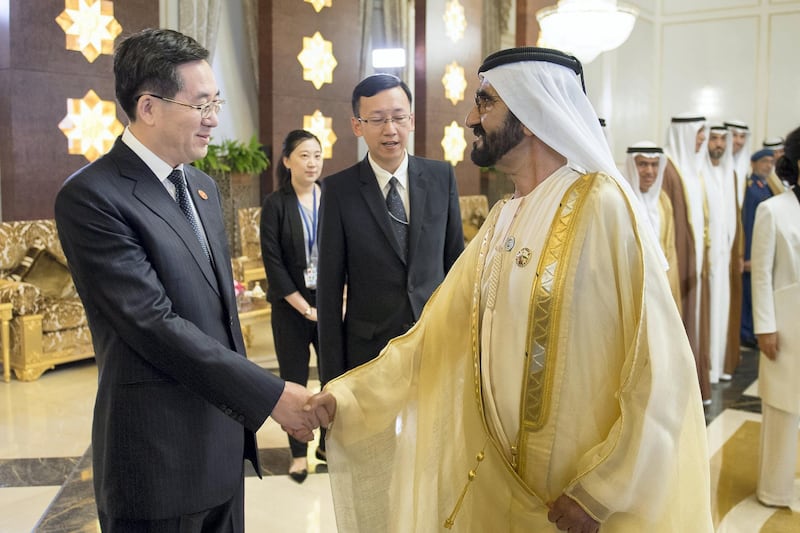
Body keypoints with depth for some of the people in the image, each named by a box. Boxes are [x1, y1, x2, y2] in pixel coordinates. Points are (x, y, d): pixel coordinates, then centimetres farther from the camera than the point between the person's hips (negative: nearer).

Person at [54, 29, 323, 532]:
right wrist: (270, 395, -19)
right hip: (158, 459, -7)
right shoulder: (92, 195, -15)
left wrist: (244, 412, 16)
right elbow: (153, 323, -21)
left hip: (224, 443, 7)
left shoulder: (203, 187, 11)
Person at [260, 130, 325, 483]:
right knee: (294, 380, 7)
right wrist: (304, 307, -10)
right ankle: (299, 453, 20)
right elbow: (272, 262, -7)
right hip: (291, 307, -1)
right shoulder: (276, 205, -3)